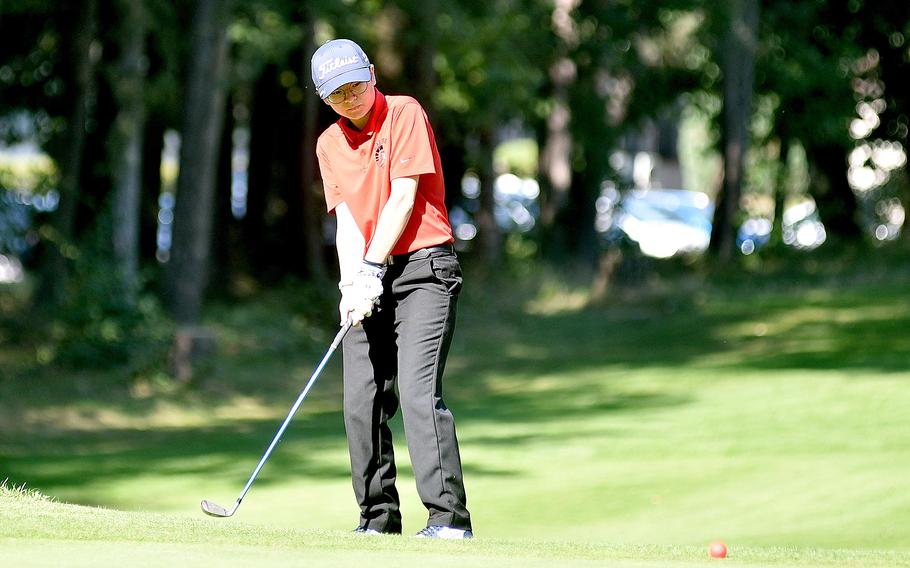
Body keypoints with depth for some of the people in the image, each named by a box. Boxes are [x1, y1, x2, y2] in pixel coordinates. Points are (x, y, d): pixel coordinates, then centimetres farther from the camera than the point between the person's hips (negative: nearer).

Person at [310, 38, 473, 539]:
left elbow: (403, 198, -11)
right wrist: (352, 284, -13)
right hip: (370, 279, 6)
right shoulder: (329, 145, 12)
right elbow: (346, 219, 2)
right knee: (361, 400, 1)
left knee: (418, 391, -18)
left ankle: (449, 517, -20)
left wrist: (371, 268, -15)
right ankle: (379, 517, 10)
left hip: (423, 267, -6)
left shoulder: (405, 114, -5)